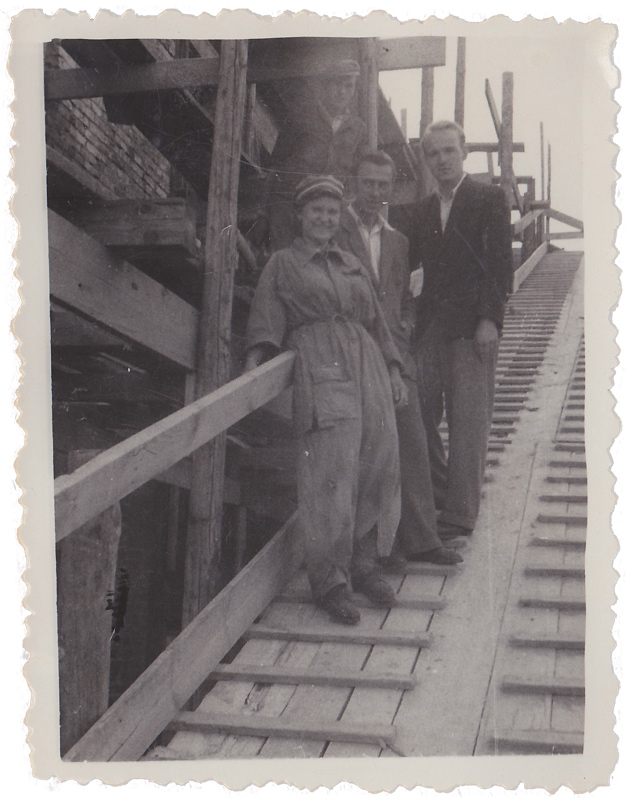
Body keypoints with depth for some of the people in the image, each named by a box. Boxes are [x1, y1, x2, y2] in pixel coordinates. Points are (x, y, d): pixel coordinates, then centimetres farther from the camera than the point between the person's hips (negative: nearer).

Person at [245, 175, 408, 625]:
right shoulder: (283, 265, 13)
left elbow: (376, 322, 25)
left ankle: (363, 565, 14)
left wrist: (393, 372, 18)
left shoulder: (352, 265, 26)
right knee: (332, 471, -14)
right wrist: (255, 361, -14)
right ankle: (329, 580, -5)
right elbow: (266, 323, 3)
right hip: (320, 369, -5)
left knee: (379, 464, -1)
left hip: (367, 365, 5)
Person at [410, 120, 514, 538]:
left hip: (473, 325, -5)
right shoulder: (423, 210, 17)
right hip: (431, 326, 5)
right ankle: (439, 496, 23)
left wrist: (490, 318, -16)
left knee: (469, 421, -4)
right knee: (420, 415, 5)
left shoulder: (490, 198, 0)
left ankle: (460, 516, 2)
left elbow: (501, 262, -7)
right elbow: (408, 264, 16)